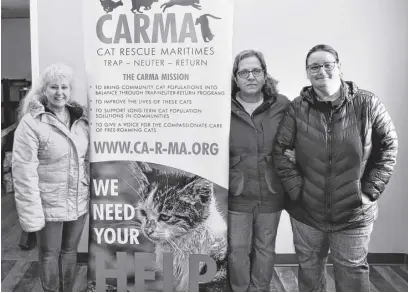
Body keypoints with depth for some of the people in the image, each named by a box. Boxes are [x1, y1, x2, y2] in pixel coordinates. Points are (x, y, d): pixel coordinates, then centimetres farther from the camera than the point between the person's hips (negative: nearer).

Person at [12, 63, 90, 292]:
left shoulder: (80, 119, 3)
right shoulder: (32, 123, -14)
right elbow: (25, 172, -16)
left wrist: (91, 192, 8)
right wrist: (32, 213, -17)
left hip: (79, 202, 5)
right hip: (49, 205, -4)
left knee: (70, 251, 20)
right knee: (50, 254, 13)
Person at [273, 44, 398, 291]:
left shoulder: (366, 104, -8)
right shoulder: (297, 108, -5)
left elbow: (388, 146, -1)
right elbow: (279, 150, -3)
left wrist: (370, 190, -6)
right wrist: (295, 187, -9)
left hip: (354, 214, -1)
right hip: (306, 211, 1)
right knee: (309, 270, 19)